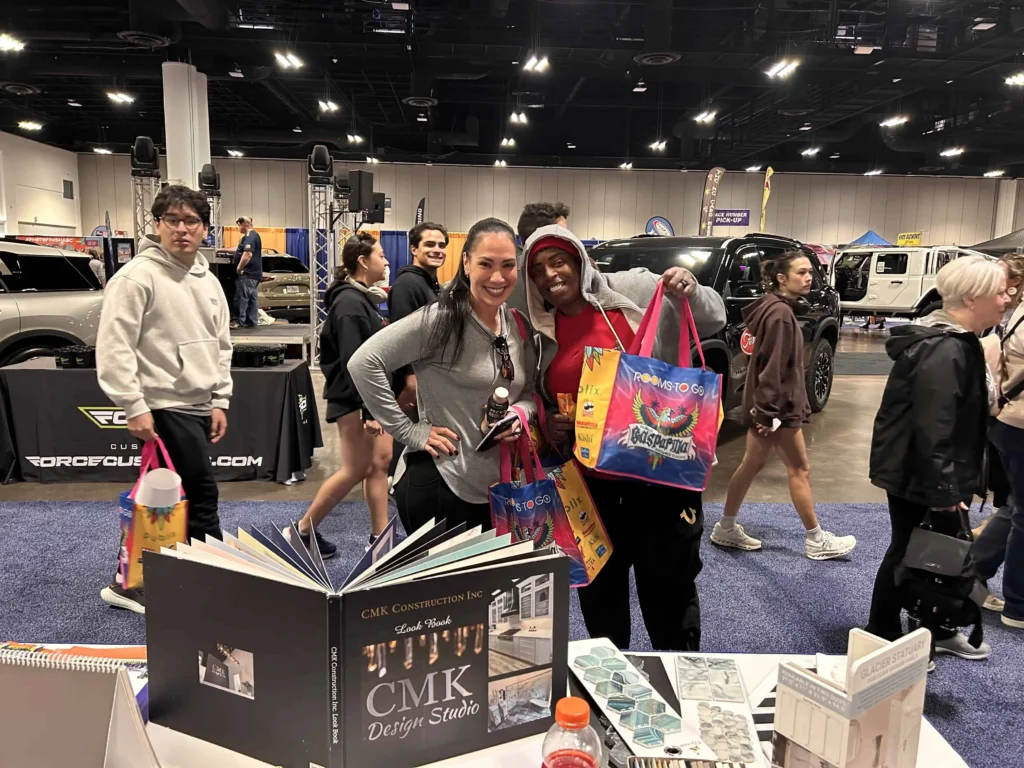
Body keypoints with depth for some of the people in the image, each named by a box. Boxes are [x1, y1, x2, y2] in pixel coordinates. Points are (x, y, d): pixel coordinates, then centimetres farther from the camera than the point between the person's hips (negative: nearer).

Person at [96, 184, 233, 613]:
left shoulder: (208, 281, 13)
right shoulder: (137, 276, -11)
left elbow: (221, 346, 17)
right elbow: (114, 346, -15)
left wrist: (220, 400, 11)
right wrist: (135, 407, -18)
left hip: (199, 407, 8)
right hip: (165, 408, -8)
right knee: (201, 496, -4)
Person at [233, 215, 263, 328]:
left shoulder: (250, 236, -16)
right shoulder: (252, 236, 19)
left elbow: (247, 254, -28)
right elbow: (239, 250, 32)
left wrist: (239, 268, -19)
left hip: (248, 274, -10)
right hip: (253, 273, 10)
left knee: (241, 298, -7)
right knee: (252, 298, 11)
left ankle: (240, 322, -4)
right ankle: (252, 322, 14)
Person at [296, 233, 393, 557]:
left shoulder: (362, 297, 13)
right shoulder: (350, 303, -17)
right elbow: (352, 362, -23)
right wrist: (368, 411, -24)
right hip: (354, 398, -10)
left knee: (381, 460, 9)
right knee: (356, 470, -2)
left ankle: (380, 537, 17)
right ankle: (304, 529, 13)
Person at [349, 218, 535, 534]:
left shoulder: (519, 326, 4)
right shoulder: (441, 318, -17)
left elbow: (530, 390, 14)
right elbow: (363, 363, -20)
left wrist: (519, 414, -9)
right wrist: (409, 432, -18)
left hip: (497, 485, 7)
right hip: (438, 483, -7)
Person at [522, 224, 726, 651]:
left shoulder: (634, 289, -6)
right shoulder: (542, 334, 7)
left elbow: (713, 321, 0)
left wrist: (692, 292, -21)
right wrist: (548, 423, -2)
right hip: (590, 479, 5)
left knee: (668, 580, 8)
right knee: (599, 582, 19)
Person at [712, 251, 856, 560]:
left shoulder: (778, 309, 14)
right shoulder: (780, 313, -18)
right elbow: (772, 367, -23)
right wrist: (770, 412, -23)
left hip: (764, 404, 10)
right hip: (776, 406, -10)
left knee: (752, 465, 14)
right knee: (799, 469, 3)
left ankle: (726, 528, 22)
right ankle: (816, 540, 16)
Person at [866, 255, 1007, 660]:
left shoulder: (956, 341, 10)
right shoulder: (943, 351, -25)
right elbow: (932, 429, -28)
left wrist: (954, 482, 23)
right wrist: (942, 489, -24)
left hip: (923, 474, 10)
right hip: (917, 477, -10)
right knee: (908, 554, 4)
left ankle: (937, 632, 39)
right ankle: (881, 641, 21)